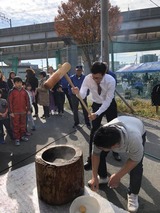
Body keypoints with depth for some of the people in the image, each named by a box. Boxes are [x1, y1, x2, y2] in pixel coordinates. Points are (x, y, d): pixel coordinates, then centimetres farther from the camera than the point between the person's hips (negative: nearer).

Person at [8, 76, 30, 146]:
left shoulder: (24, 91, 3)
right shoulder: (12, 92, -6)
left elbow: (27, 101, 7)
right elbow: (10, 102, -7)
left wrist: (28, 109, 6)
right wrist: (11, 112, -10)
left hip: (23, 111, 3)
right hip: (15, 112, -3)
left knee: (23, 124, 14)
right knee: (16, 125, 4)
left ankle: (22, 136, 30)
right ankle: (17, 139, 14)